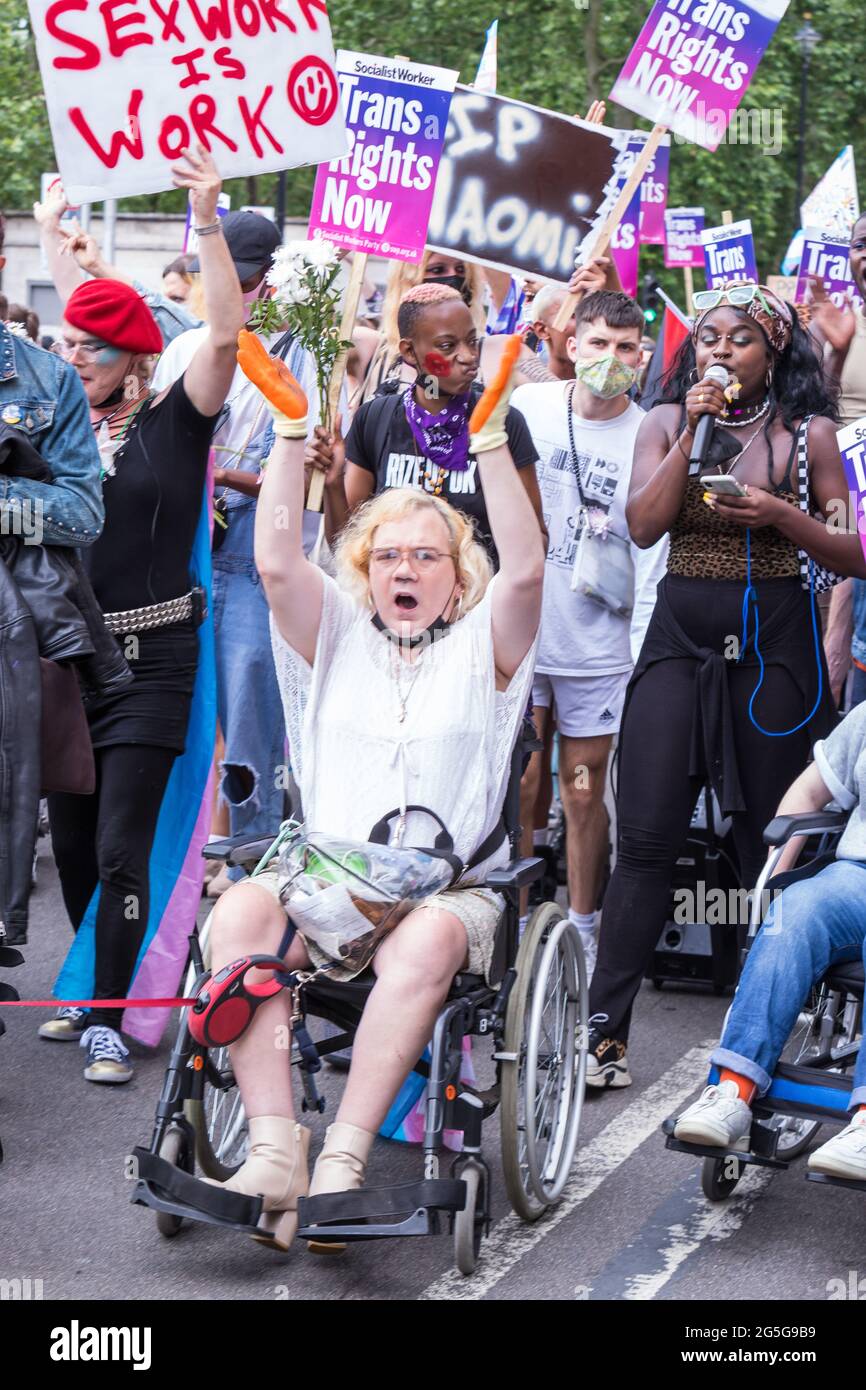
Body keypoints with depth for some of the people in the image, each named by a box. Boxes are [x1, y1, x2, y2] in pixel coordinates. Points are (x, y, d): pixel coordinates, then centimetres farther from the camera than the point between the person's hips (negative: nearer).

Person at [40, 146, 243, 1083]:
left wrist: (207, 223, -22)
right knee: (71, 843, 12)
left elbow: (226, 335, -15)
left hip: (148, 661, -5)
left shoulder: (173, 425, -3)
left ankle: (106, 1020, -1)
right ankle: (89, 989, 28)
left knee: (120, 848, -7)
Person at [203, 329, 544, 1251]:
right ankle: (274, 1151, -34)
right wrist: (291, 428, -4)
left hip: (452, 888, -2)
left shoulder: (481, 647, 13)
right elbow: (276, 562, 3)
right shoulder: (339, 638, 19)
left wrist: (489, 436, -14)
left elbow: (525, 571, -7)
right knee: (239, 911, -30)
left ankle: (342, 1161, -37)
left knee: (425, 942, -37)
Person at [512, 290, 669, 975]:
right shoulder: (526, 407, -1)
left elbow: (653, 557, -3)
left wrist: (645, 660, -7)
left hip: (599, 647, -1)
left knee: (584, 793, 6)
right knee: (517, 787, 3)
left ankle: (583, 927, 21)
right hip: (517, 631, 1)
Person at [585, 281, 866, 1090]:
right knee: (646, 840, -5)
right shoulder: (665, 423, 9)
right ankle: (605, 1030, -4)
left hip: (774, 646, -1)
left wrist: (782, 516, -13)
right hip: (679, 640, 1)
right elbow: (643, 526, -5)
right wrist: (692, 432, -11)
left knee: (773, 843, 5)